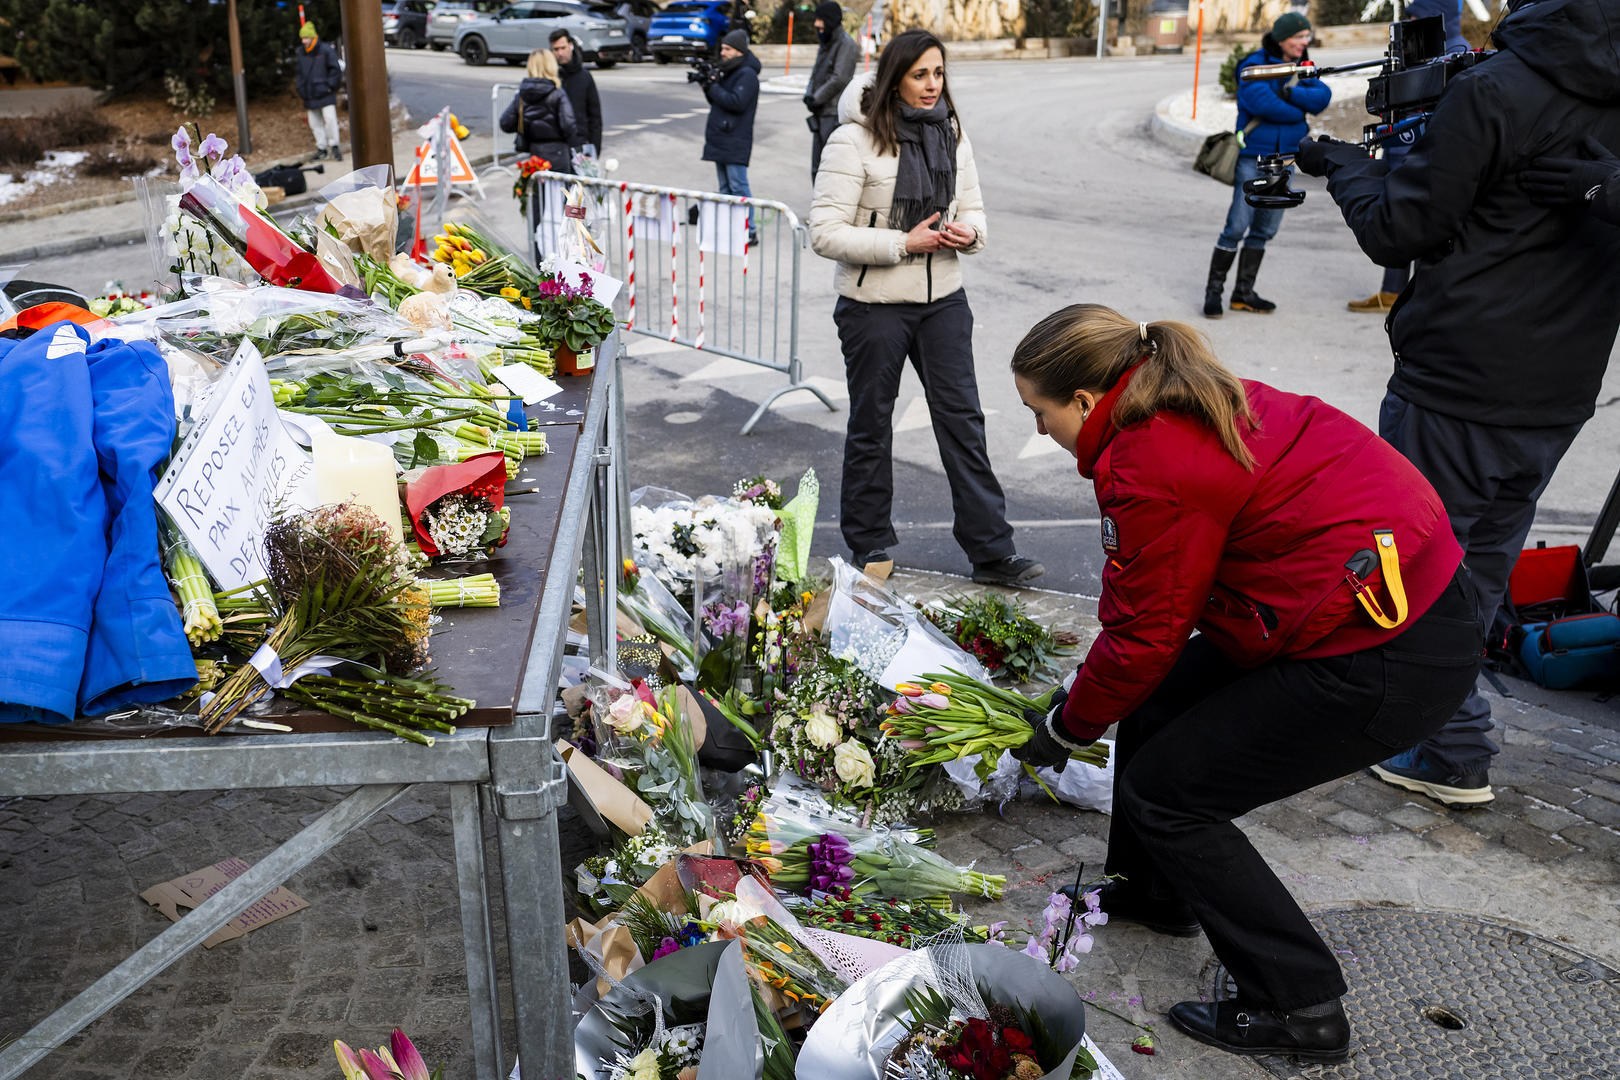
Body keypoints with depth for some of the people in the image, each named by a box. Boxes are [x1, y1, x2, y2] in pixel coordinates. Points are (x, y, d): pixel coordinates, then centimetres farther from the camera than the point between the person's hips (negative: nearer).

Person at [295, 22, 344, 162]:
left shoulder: (325, 50, -5)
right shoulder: (301, 53, 11)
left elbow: (335, 69, -3)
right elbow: (298, 72, 20)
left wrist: (330, 86, -8)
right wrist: (300, 89, 11)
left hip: (325, 93, -5)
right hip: (309, 95, 5)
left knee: (330, 119, -15)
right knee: (315, 123, 6)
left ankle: (334, 145, -3)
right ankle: (322, 148, 15)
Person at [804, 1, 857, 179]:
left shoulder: (845, 43, -9)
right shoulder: (824, 45, 18)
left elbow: (839, 79, -16)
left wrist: (815, 99, -10)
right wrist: (809, 95, 0)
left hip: (835, 115, -9)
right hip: (821, 115, 9)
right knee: (817, 169, 12)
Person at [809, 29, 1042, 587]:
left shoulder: (951, 136, 6)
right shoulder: (854, 141, -12)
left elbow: (974, 208, 15)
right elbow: (825, 233, -16)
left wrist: (968, 232, -10)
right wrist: (903, 243, -21)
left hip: (943, 298, 5)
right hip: (874, 305, -5)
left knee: (963, 419, 3)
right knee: (871, 425, 9)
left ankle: (991, 550, 9)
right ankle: (869, 545, 26)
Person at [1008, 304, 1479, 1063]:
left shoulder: (1149, 469, -22)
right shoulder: (1196, 402, 8)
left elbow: (1143, 640, -12)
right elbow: (1144, 597, 15)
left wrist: (1066, 728, 5)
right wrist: (1085, 684, 19)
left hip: (1387, 659, -10)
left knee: (1164, 791, 1)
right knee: (1156, 708, 18)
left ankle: (1300, 1008, 11)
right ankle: (1152, 893, 38)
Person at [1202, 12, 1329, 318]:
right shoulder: (1255, 65, -7)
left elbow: (1323, 96, -5)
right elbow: (1262, 102, -24)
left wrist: (1291, 92, -20)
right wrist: (1298, 113, -11)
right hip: (1253, 157, -6)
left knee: (1265, 230, 8)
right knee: (1237, 227, -11)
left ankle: (1244, 293, 16)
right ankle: (1213, 290, -1)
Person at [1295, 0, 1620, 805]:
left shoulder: (1492, 92, -15)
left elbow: (1399, 231, -10)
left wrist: (1346, 166, 6)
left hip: (1456, 384, -7)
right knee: (1481, 567, 19)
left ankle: (1455, 753, 10)